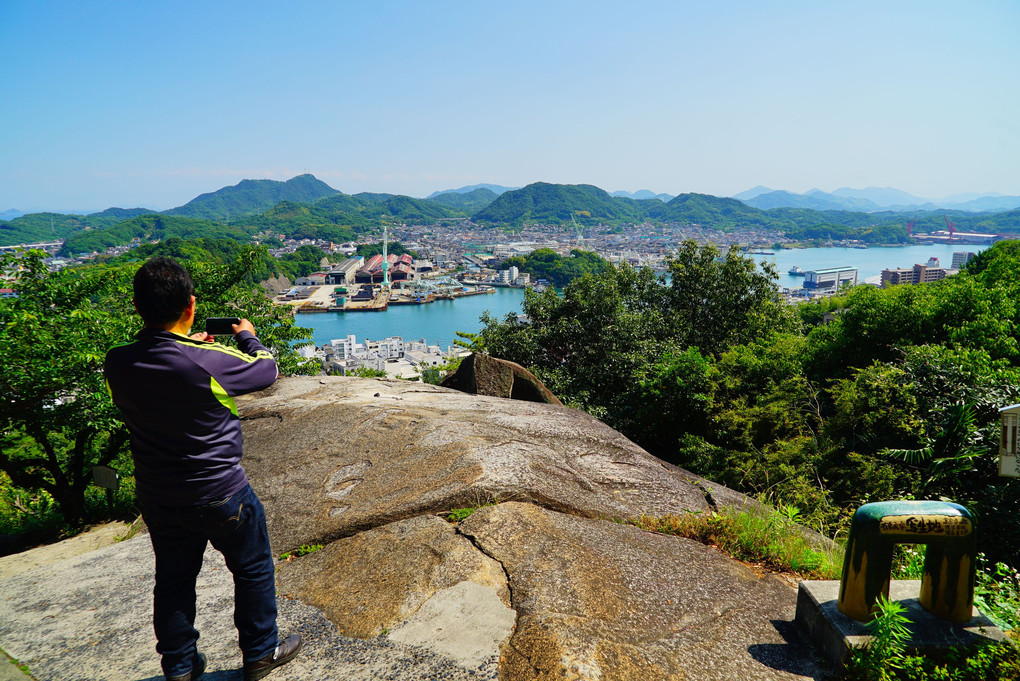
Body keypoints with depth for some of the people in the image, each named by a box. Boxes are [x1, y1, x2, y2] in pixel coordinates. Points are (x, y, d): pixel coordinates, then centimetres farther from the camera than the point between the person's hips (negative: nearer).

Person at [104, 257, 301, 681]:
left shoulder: (117, 363, -12)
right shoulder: (212, 362, -28)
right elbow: (267, 369, -9)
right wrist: (247, 338, 9)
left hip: (157, 499, 5)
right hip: (221, 495, -5)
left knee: (173, 581, 22)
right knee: (253, 570, 17)